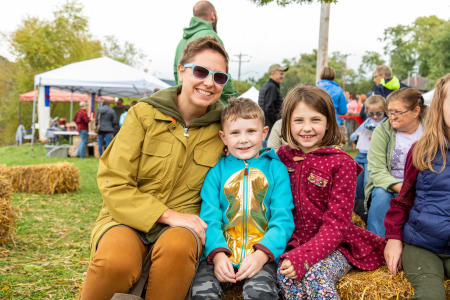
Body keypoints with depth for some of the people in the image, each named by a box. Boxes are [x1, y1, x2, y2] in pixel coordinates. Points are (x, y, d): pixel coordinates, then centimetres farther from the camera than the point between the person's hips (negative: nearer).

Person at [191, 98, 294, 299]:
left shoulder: (276, 169, 7)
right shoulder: (216, 170, 9)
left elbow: (283, 220, 0)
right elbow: (210, 218, 2)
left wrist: (261, 255, -15)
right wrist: (217, 254, -16)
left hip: (262, 253, -1)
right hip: (222, 251, 1)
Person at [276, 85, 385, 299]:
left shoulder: (341, 163, -8)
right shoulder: (283, 156, 5)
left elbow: (336, 222, -13)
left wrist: (304, 257, -25)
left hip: (335, 245, -3)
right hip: (295, 243, 3)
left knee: (316, 277, -31)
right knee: (286, 276, -27)